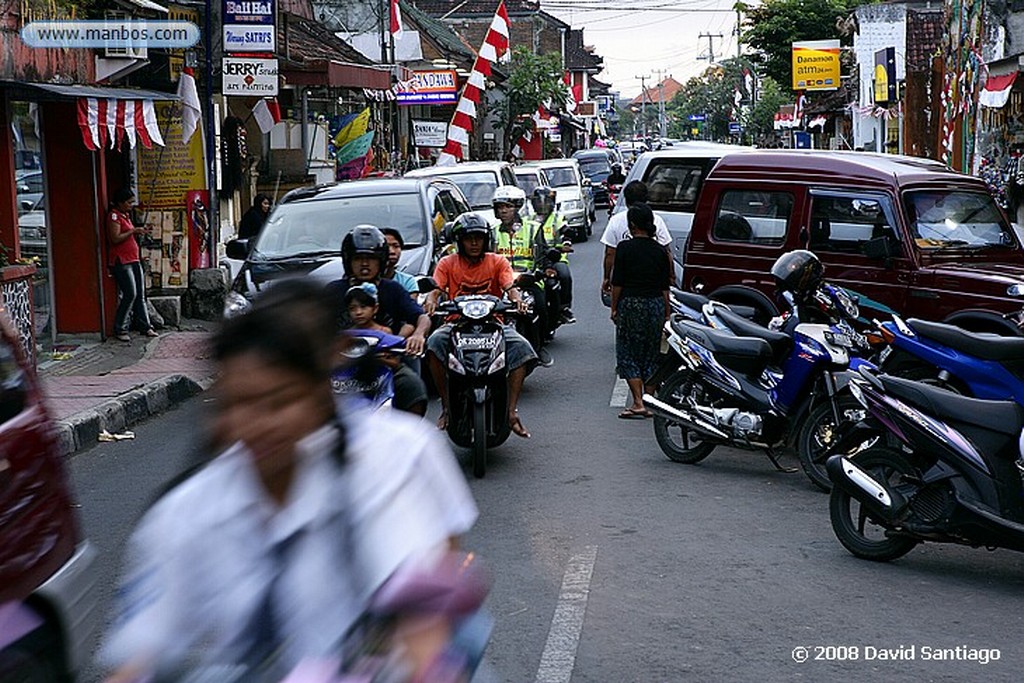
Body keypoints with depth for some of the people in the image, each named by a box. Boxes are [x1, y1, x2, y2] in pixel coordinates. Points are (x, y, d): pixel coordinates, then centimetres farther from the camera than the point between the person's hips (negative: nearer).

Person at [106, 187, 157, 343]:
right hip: (121, 261, -9)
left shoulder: (126, 215, 18)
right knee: (130, 294, -13)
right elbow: (115, 238, -18)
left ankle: (144, 326, 11)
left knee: (140, 294, 7)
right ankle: (119, 329, -4)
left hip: (133, 259, 9)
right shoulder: (114, 216, -9)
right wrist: (133, 231, -15)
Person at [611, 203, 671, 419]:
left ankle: (638, 402, -7)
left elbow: (617, 282, -9)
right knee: (651, 355, 12)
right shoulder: (659, 251, 4)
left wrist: (614, 308, 1)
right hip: (656, 304, 4)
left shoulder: (625, 248, -9)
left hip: (630, 304, -4)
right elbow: (665, 286, 6)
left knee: (628, 354, 3)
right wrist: (667, 313, 12)